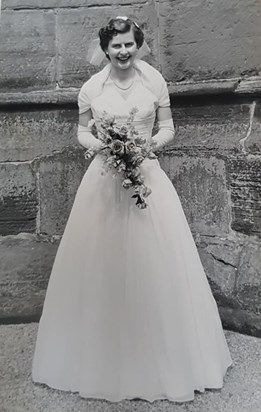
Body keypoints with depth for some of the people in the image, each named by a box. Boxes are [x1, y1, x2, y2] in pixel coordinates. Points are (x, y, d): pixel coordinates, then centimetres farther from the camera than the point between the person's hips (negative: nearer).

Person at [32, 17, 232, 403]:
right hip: (103, 179, 1)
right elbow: (82, 130, 12)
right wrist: (99, 144, -9)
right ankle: (103, 352, 24)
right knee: (100, 264, 3)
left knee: (154, 264, 2)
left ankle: (163, 354, 23)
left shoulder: (155, 80, 2)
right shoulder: (90, 87, 4)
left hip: (147, 177, 0)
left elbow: (168, 127, 8)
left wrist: (150, 143, -12)